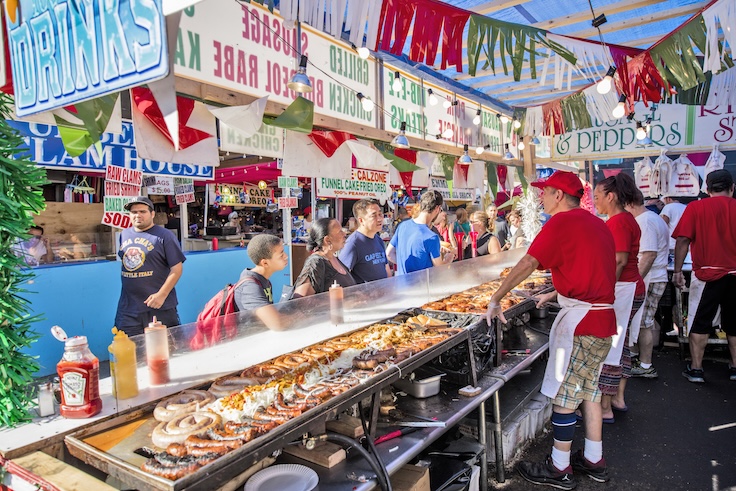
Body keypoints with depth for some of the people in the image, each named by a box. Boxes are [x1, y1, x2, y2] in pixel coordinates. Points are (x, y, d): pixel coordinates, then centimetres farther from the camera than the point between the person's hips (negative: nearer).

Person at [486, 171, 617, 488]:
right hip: (603, 319, 10)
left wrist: (495, 300, -11)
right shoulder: (595, 223, 15)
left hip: (580, 321, -9)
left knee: (564, 394, 1)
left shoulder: (562, 222, -14)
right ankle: (594, 461, 30)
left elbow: (527, 264, -17)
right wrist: (556, 294, 23)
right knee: (588, 389, 19)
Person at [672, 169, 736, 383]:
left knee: (700, 323, 4)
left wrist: (677, 271, -7)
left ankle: (696, 369, 6)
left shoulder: (696, 207, -5)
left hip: (708, 274, -3)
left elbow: (683, 240, -11)